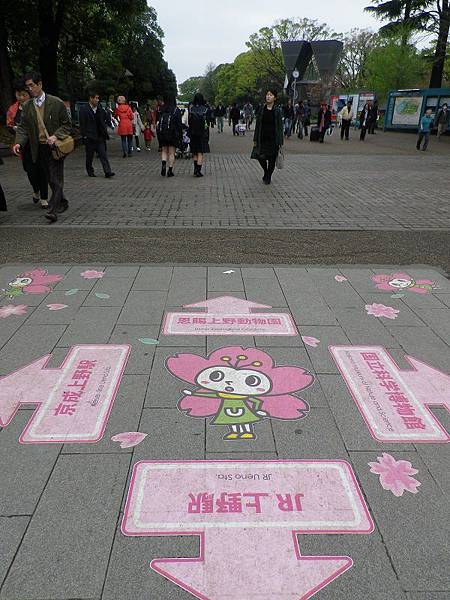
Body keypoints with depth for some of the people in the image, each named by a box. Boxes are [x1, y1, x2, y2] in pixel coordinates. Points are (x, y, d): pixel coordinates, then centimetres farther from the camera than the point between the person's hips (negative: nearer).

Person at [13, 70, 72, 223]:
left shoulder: (56, 103, -5)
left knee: (56, 179, -11)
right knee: (51, 180, 12)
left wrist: (56, 136, -17)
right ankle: (62, 203, 29)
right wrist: (19, 143, -11)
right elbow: (23, 127, 7)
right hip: (39, 149, 5)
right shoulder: (27, 106, 7)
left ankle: (52, 210, -14)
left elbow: (67, 124, -1)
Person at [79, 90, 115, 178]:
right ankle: (90, 171, 21)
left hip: (100, 137, 3)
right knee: (89, 156, 7)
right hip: (89, 137, -3)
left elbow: (107, 119, 20)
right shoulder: (84, 109, -4)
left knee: (103, 155, -3)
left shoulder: (100, 109, 10)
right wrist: (84, 136, -11)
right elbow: (82, 124, -7)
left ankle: (108, 172, -7)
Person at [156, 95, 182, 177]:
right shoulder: (176, 110, -4)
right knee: (171, 153, 5)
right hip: (173, 134, -2)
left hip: (162, 133, 2)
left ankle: (163, 164, -12)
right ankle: (170, 170, 4)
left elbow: (158, 123, 4)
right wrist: (180, 136, -1)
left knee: (164, 151, 14)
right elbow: (179, 124, -6)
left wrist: (159, 134, 9)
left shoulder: (161, 110, 4)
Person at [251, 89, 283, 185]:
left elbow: (280, 127, -3)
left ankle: (268, 177, 23)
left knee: (271, 159, 4)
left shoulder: (278, 110, -3)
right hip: (262, 138, 2)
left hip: (273, 139, -2)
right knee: (260, 157, -2)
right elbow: (257, 125, 6)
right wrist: (255, 139, 2)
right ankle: (266, 172, 28)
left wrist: (280, 142, -7)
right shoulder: (261, 109, 4)